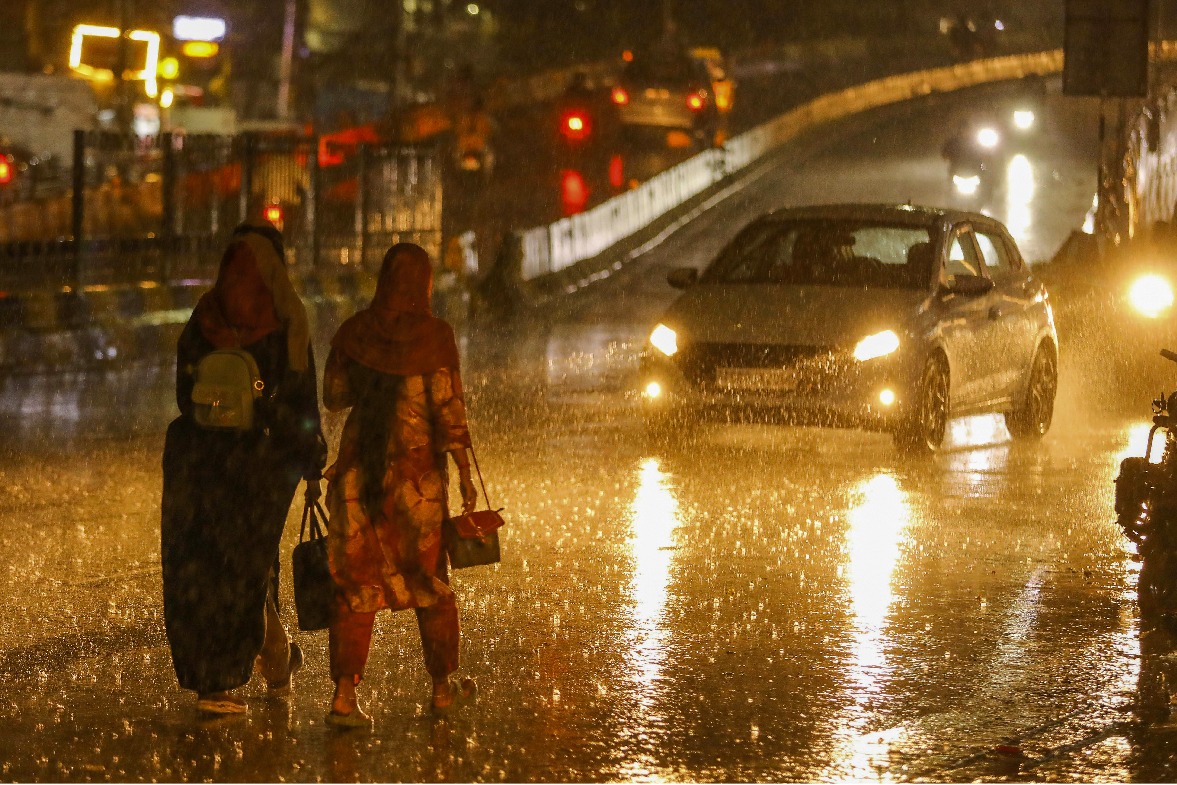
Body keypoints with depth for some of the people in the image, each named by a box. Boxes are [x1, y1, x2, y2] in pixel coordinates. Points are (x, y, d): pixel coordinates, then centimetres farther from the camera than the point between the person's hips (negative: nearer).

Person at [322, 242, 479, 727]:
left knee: (356, 581, 6)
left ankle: (344, 693, -6)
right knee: (429, 576, 15)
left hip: (358, 469, 2)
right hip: (417, 470, -2)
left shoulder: (353, 332, 0)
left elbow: (334, 397, 7)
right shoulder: (434, 335, -10)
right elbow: (448, 408, -12)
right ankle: (443, 685, 28)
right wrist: (465, 472, -6)